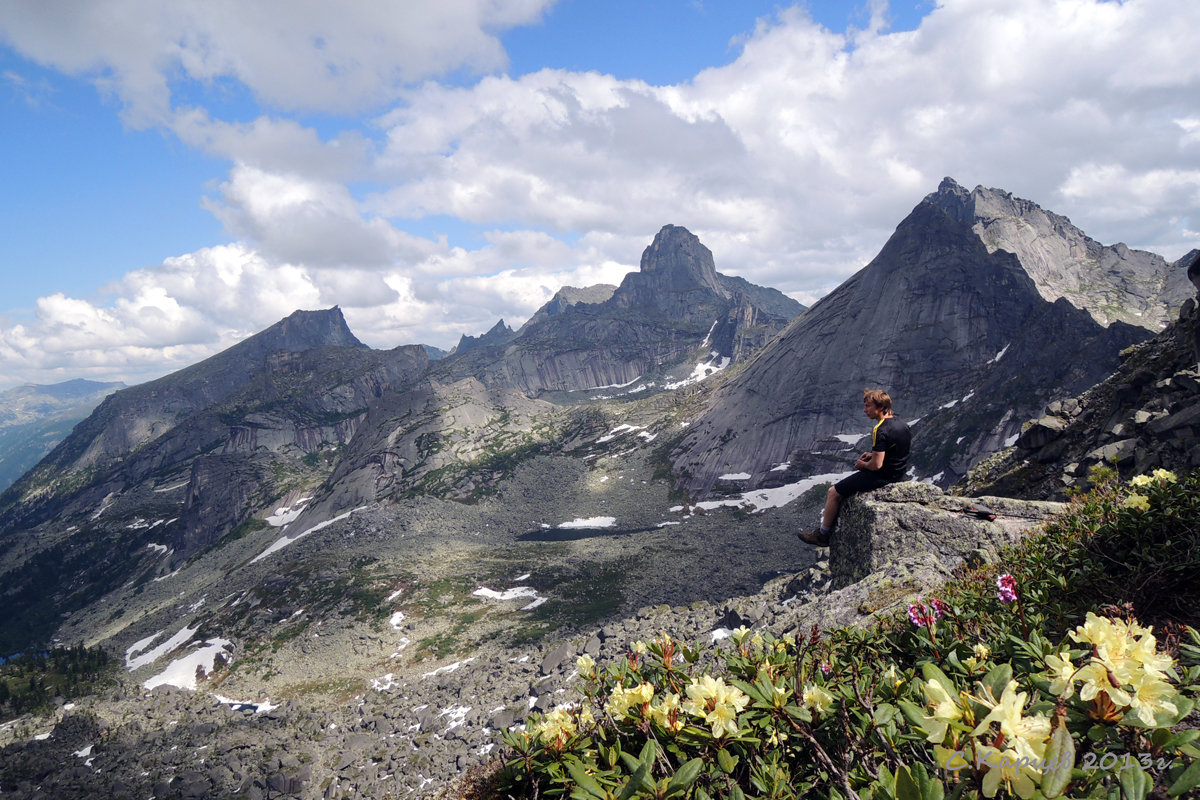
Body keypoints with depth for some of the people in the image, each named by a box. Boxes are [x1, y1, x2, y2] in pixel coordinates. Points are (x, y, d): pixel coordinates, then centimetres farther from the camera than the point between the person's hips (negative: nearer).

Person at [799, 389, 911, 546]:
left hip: (881, 477, -10)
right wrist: (872, 455, 10)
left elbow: (876, 464, -27)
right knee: (845, 485, 30)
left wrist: (862, 464, -7)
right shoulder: (900, 424, 3)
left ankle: (823, 535, 13)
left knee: (834, 492, 2)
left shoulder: (880, 430, -26)